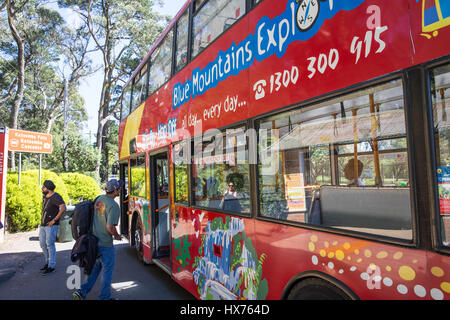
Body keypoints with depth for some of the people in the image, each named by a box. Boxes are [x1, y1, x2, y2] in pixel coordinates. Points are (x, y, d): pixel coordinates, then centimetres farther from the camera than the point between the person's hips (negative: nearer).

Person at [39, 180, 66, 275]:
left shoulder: (56, 197, -15)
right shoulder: (45, 196, 12)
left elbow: (63, 208, -27)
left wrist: (54, 220, -24)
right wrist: (42, 221, 16)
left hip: (51, 225, -9)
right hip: (43, 225, 9)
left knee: (50, 245, -3)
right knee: (42, 244, 14)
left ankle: (51, 266, 7)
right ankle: (48, 262, 30)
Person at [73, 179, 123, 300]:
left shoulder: (99, 199, 3)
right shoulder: (114, 206, -23)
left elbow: (94, 217, 14)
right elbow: (110, 227, -27)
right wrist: (117, 236, -7)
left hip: (94, 239, 8)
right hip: (105, 244, -8)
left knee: (96, 267, 24)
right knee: (107, 270, 8)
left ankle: (82, 291, 24)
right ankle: (104, 297, 20)